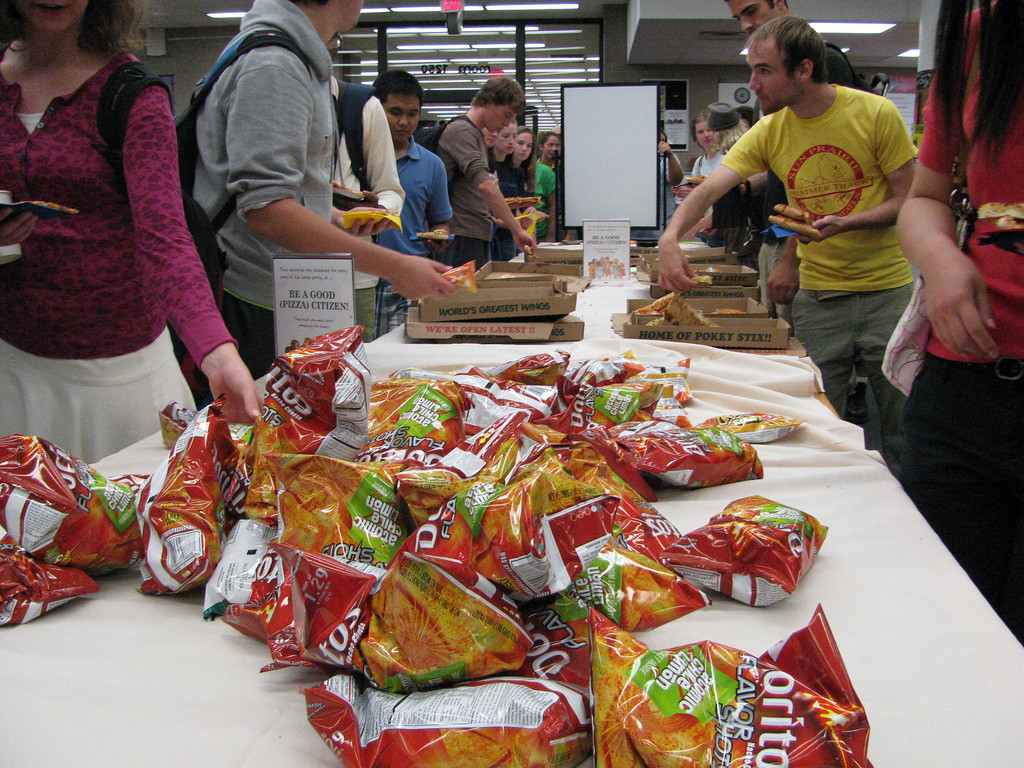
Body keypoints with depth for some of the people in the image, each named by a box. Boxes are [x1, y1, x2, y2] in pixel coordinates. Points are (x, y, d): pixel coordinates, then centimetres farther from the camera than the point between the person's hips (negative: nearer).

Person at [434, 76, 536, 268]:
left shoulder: (478, 134, 21)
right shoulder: (460, 131, -11)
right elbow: (484, 185, -23)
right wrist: (516, 229, -25)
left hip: (479, 234, 10)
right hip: (462, 235, -10)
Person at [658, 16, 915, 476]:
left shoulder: (875, 114, -9)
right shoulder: (769, 132, -1)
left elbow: (908, 199, -5)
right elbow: (709, 189, -9)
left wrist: (847, 222, -22)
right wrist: (670, 239, -28)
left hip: (886, 287, -2)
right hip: (817, 293, 3)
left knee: (901, 425, 4)